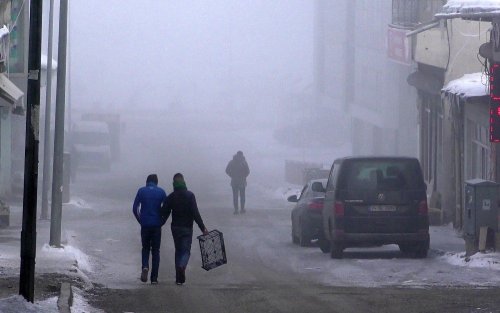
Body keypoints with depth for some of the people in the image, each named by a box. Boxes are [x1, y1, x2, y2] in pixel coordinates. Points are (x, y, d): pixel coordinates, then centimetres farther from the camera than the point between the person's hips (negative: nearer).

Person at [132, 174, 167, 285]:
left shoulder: (141, 191, 2)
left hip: (145, 225, 0)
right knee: (155, 251, 6)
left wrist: (140, 221, 7)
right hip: (157, 225, 0)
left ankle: (145, 267, -13)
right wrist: (162, 221, 6)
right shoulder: (161, 192, 2)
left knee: (145, 248, 15)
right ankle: (154, 278, 1)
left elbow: (135, 209, -1)